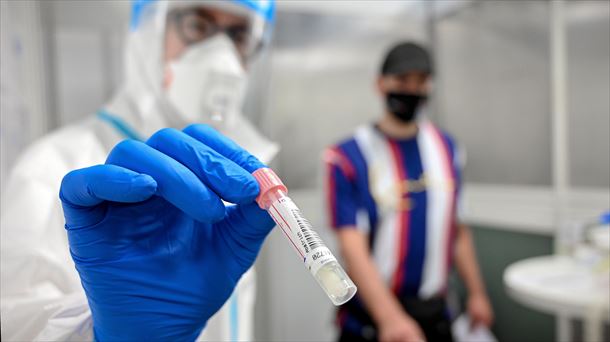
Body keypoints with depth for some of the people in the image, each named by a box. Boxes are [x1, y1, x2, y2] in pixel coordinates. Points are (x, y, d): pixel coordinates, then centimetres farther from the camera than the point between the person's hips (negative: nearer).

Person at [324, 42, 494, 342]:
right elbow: (353, 248, -21)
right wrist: (390, 317, -31)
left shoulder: (445, 148, 3)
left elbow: (457, 229, 11)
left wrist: (476, 292, 10)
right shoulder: (348, 158, -13)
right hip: (371, 317, -4)